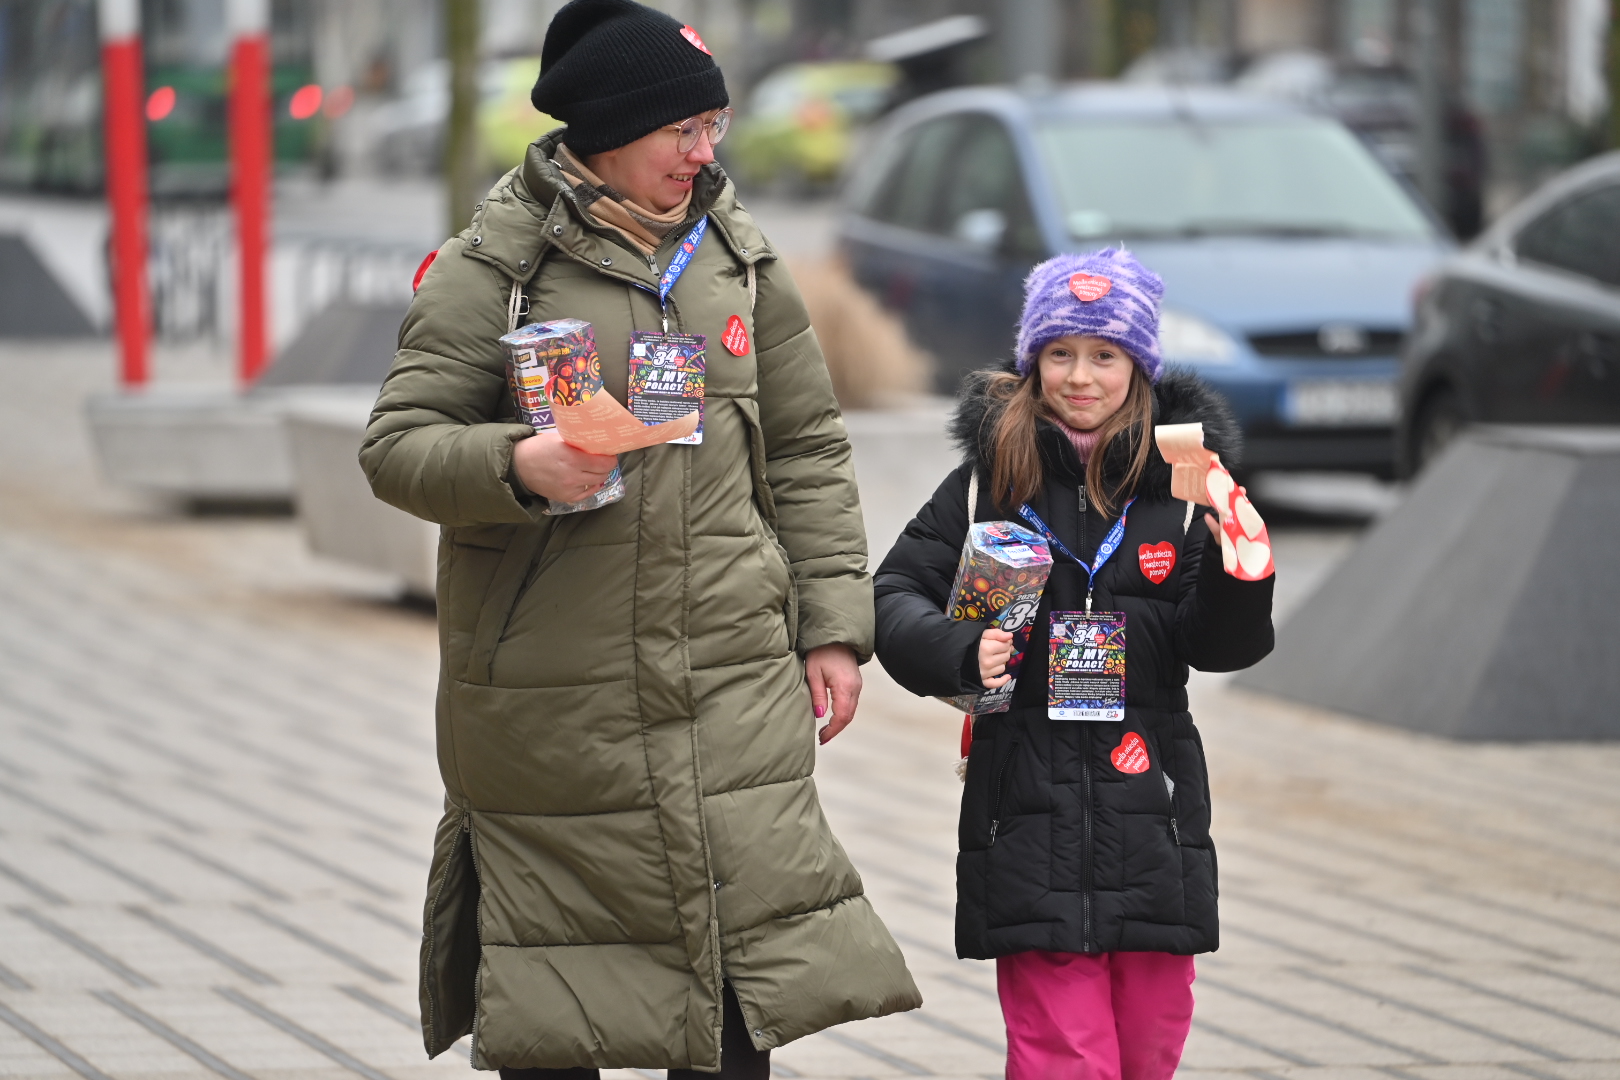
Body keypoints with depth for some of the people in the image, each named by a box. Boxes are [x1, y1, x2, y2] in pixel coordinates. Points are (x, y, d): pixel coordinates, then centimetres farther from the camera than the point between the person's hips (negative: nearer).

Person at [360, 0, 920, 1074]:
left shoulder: (739, 259, 10)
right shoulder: (493, 268, -4)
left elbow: (808, 455, 15)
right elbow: (396, 447, -6)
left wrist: (833, 628, 8)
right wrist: (516, 465, -25)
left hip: (730, 691, 3)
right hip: (548, 696, -3)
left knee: (747, 975, -1)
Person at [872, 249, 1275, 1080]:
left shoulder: (1179, 479, 3)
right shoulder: (991, 478, 1)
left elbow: (1216, 647, 0)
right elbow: (896, 596, 4)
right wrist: (960, 653, -14)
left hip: (1149, 790, 2)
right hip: (1030, 814, -2)